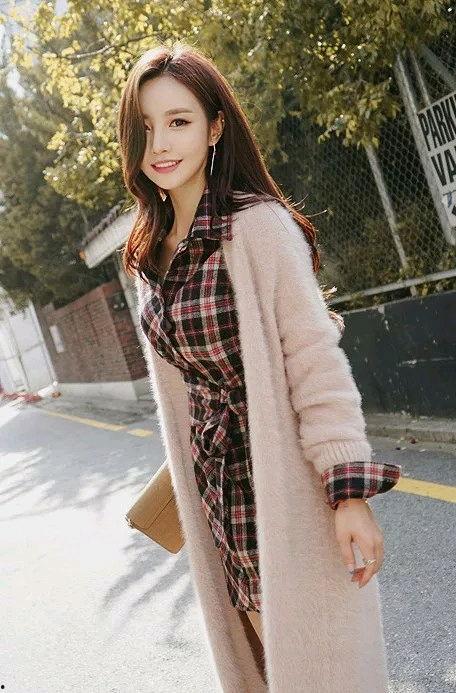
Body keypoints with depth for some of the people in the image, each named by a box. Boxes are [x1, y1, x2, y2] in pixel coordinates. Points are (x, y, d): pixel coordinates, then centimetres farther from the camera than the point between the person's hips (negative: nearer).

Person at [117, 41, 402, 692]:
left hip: (285, 481, -6)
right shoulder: (149, 252, 5)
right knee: (258, 632, 22)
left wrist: (350, 491, -23)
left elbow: (315, 358, -20)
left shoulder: (257, 226, -16)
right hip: (215, 480, 7)